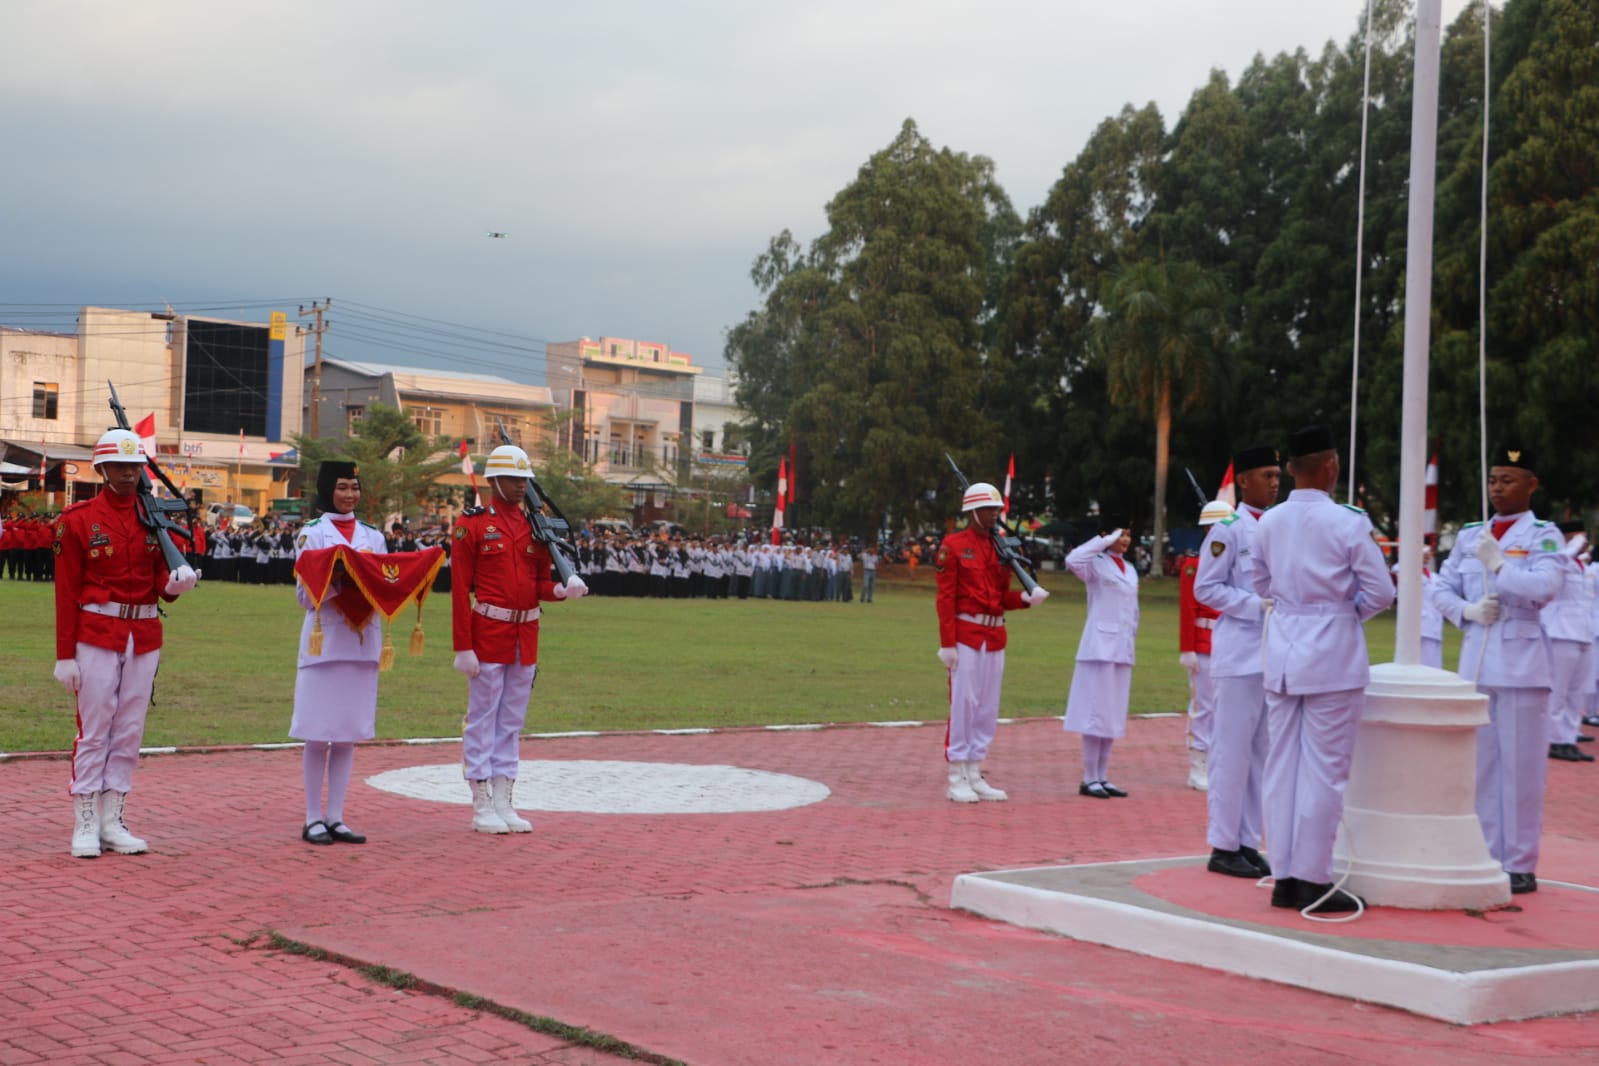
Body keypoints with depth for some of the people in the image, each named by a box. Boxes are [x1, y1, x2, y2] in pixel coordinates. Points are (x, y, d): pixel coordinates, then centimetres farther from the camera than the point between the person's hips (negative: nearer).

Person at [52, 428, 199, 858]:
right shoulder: (78, 519, -4)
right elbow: (67, 591, -4)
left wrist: (174, 583, -14)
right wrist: (65, 656, -7)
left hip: (145, 636, 4)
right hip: (97, 634, -4)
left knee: (129, 732, 7)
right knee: (94, 730, -1)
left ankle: (113, 823, 15)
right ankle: (85, 826, 6)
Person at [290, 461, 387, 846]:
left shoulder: (373, 536, 13)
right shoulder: (311, 534, 2)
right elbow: (306, 593, -5)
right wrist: (341, 578, -20)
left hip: (363, 640, 4)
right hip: (324, 640, -4)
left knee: (349, 734, 6)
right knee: (319, 734, -1)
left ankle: (335, 817, 12)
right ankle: (313, 818, 7)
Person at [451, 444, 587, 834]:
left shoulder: (536, 525, 10)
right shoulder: (473, 524, -6)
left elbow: (541, 583, 12)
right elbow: (460, 588, -9)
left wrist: (562, 590, -12)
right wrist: (463, 647, -14)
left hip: (526, 636, 6)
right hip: (488, 636, -6)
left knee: (512, 722, 11)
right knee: (482, 720, 1)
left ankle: (504, 804, 17)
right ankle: (482, 808, 7)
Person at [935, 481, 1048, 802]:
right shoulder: (954, 545, -6)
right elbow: (945, 597, -9)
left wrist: (1026, 597, -5)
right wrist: (947, 644, -14)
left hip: (995, 635, 7)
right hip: (966, 634, -6)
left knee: (988, 708, 8)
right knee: (963, 704, -5)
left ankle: (975, 776, 16)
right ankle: (957, 780, 1)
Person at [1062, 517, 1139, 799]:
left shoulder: (1131, 570, 15)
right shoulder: (1096, 564, -6)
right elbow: (1072, 560, -28)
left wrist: (1131, 642, 16)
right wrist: (1105, 541, -20)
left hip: (1123, 649, 7)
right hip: (1100, 647, -7)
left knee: (1113, 714, 9)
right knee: (1096, 713, -6)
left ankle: (1102, 777, 14)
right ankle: (1089, 779, 0)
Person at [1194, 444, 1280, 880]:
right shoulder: (1227, 530, -7)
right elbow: (1205, 588, -9)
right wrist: (1257, 607, -17)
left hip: (1275, 654, 7)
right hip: (1240, 654, -7)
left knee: (1261, 753, 10)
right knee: (1233, 751, -4)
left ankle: (1247, 843, 17)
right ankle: (1223, 847, 3)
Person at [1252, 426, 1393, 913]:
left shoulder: (1269, 522, 5)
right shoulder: (1348, 523, -12)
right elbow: (1381, 591, -8)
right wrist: (1347, 611, 9)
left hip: (1283, 651, 6)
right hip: (1332, 655, -5)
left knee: (1282, 767, 9)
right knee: (1324, 771, 0)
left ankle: (1285, 878, 15)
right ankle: (1313, 881, 3)